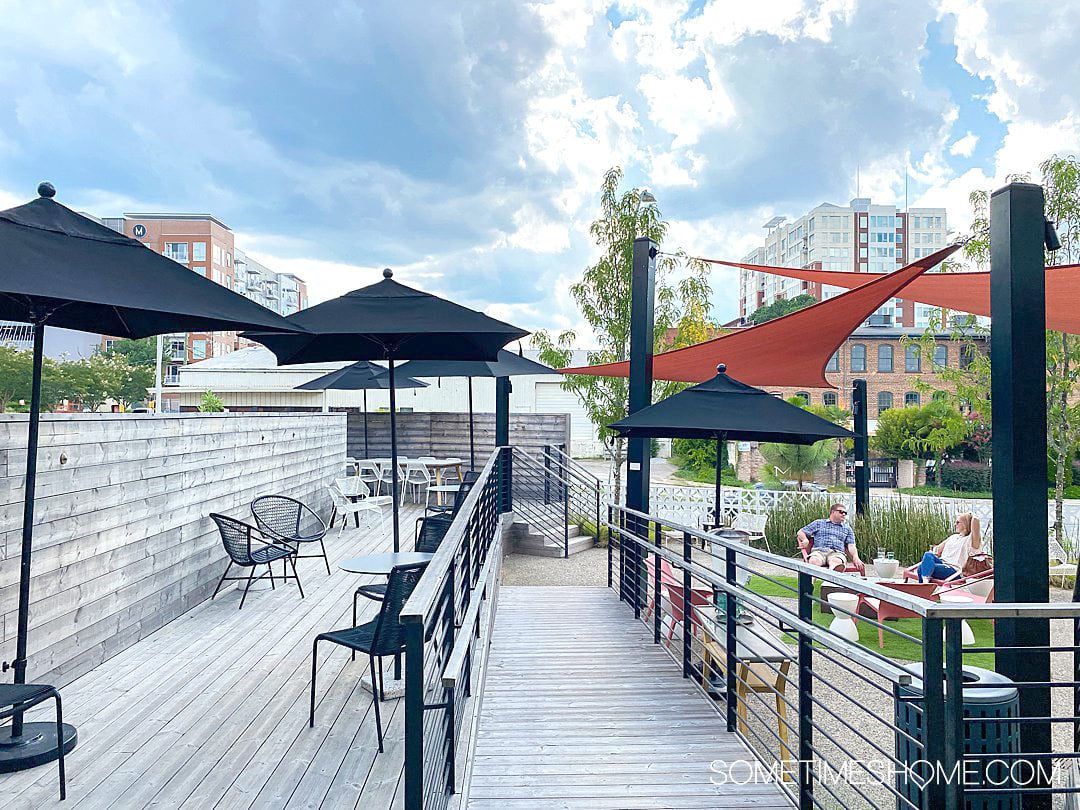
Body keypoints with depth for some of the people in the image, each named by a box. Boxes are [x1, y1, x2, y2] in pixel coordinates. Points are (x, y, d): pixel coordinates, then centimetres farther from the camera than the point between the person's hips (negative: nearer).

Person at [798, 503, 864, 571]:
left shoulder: (847, 528, 29)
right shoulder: (819, 523, 25)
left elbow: (851, 546, 17)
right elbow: (801, 532, 22)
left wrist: (855, 557, -5)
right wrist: (805, 540, -2)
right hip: (819, 551, 0)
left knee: (836, 562, -40)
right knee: (814, 561, -39)